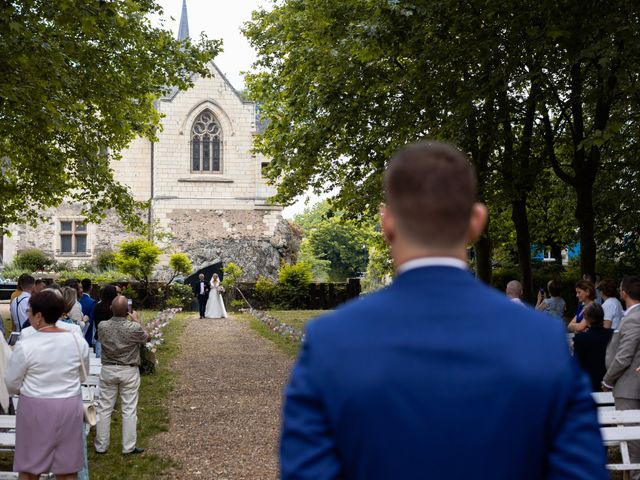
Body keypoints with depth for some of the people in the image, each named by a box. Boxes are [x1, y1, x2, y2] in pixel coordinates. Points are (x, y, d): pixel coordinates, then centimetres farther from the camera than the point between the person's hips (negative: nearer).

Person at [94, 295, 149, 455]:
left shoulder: (102, 326, -11)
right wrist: (136, 320, 13)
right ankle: (128, 447, 13)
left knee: (104, 409, 12)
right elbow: (146, 338, 2)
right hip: (129, 371, -2)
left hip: (108, 370, 2)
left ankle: (101, 445, 20)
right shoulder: (134, 328, -19)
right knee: (129, 410, 7)